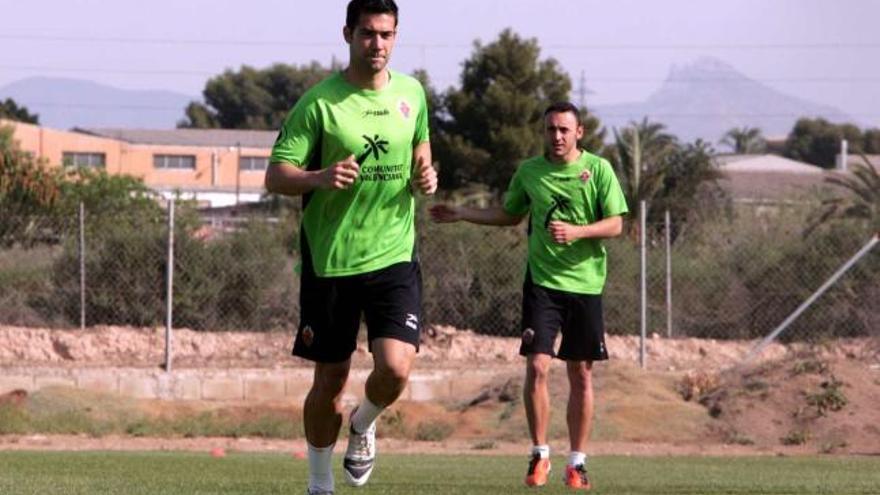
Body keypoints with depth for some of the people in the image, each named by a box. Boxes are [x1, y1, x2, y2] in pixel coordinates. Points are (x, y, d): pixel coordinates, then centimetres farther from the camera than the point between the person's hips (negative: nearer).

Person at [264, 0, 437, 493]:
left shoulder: (411, 93, 5)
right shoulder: (319, 102, -8)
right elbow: (276, 176, -9)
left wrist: (426, 175, 4)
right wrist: (320, 177, -29)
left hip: (395, 256, 2)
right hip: (331, 262, -2)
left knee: (395, 369, -15)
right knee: (330, 381, 6)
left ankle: (364, 425, 19)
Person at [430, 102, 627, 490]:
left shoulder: (598, 170, -1)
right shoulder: (529, 171, 6)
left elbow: (615, 225, -3)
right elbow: (509, 215, 23)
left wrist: (576, 232, -19)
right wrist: (461, 214, 16)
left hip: (585, 282, -1)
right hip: (542, 280, 1)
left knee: (581, 374, 4)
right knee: (537, 367, -12)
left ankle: (577, 462, 14)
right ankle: (540, 454, 2)